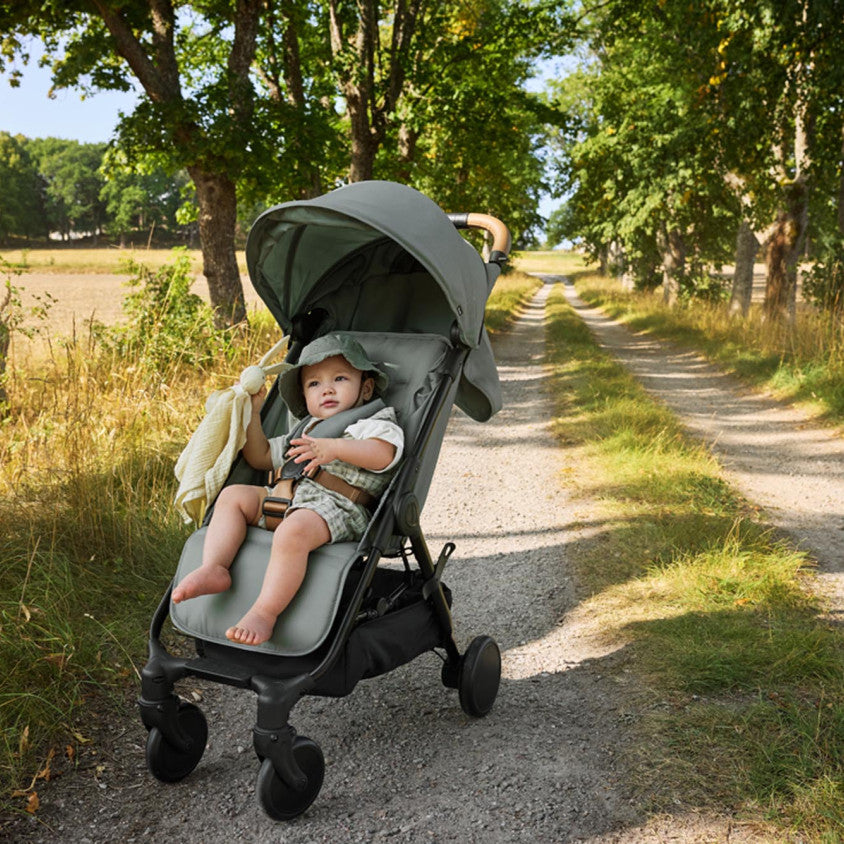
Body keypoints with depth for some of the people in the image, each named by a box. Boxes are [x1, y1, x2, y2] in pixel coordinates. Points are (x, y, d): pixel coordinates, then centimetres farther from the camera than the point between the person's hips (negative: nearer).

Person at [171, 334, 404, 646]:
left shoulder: (374, 422, 11)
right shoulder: (305, 431, 35)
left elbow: (383, 454, -12)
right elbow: (261, 457, 40)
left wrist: (332, 448, -21)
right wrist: (252, 412, 30)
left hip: (337, 507, -8)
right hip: (286, 497, 8)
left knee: (293, 531, -37)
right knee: (234, 495, -4)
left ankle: (264, 613, -35)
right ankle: (213, 567, -19)